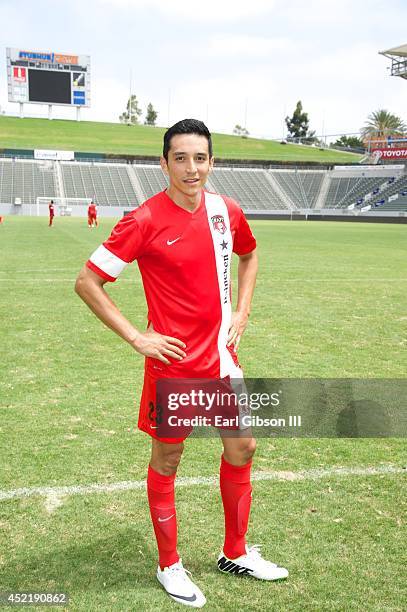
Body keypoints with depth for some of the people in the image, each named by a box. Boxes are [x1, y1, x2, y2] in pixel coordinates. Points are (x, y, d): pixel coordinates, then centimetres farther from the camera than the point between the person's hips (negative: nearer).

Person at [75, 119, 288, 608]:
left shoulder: (227, 211, 0)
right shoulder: (145, 220, -16)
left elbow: (248, 256, 22)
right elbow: (87, 282, -12)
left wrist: (241, 312, 10)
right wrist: (136, 338, -15)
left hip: (220, 355, 6)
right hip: (173, 361, -6)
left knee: (242, 448, 14)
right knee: (166, 461, 8)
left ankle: (235, 554, 35)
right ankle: (169, 566, 30)